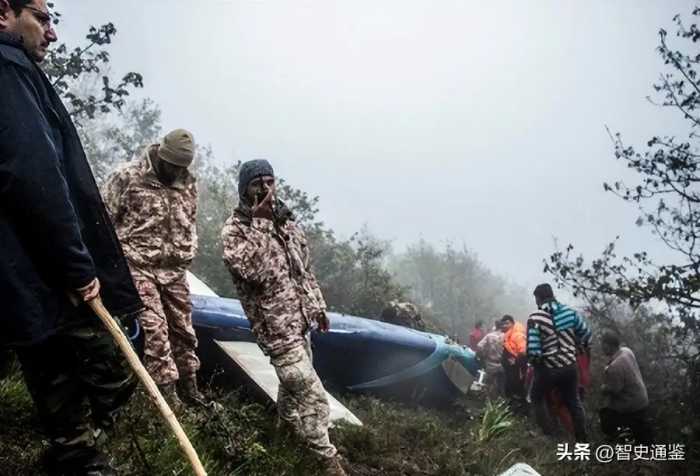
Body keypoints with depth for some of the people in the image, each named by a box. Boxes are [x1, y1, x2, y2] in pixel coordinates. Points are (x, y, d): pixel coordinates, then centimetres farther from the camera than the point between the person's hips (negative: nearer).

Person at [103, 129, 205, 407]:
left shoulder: (188, 183, 7)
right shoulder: (128, 177, -8)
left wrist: (187, 255, 12)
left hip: (174, 269, 5)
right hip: (139, 266, -5)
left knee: (182, 327, 9)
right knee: (155, 328, -10)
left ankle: (188, 386, 22)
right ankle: (166, 390, -3)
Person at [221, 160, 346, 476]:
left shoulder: (285, 220, 8)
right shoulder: (234, 229, -13)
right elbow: (253, 271, -30)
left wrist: (317, 306, 17)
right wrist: (260, 223, -29)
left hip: (298, 319, 8)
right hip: (276, 325, -8)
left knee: (294, 382, 24)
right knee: (311, 393, -6)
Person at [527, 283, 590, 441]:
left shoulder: (535, 318, -17)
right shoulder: (570, 312, -4)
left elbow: (533, 351, -22)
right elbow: (587, 337, 4)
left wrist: (533, 361, 0)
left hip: (547, 369, -4)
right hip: (570, 366, 4)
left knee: (537, 398, 22)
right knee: (573, 401, 24)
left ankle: (548, 435, 20)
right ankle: (582, 438, 33)